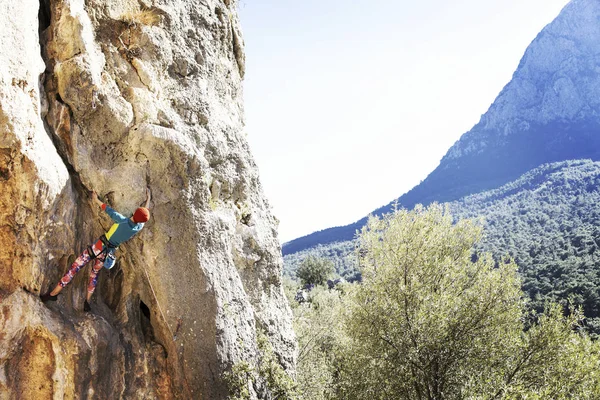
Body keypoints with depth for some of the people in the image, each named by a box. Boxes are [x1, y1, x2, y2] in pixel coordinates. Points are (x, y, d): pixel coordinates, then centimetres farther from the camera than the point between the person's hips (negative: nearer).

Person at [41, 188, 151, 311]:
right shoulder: (138, 227, -7)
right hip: (109, 253, 5)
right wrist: (148, 198, 24)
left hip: (99, 247, -5)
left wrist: (96, 200, 5)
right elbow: (145, 214, 11)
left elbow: (109, 211, -10)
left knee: (75, 267, 1)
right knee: (94, 273, 25)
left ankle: (53, 294, 2)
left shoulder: (123, 221, -20)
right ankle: (87, 302, 19)